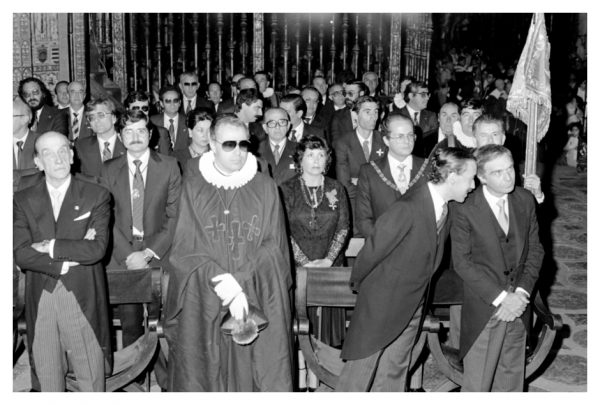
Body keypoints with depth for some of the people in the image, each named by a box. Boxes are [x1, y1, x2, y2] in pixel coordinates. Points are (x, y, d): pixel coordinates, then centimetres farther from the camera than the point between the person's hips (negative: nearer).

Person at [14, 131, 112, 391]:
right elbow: (21, 255, -7)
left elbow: (98, 248, -13)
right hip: (40, 300, 2)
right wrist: (72, 253, -14)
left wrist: (51, 247, -12)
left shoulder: (96, 196, -1)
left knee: (91, 380, 7)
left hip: (83, 300, -2)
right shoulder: (23, 200, 5)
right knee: (47, 380, 13)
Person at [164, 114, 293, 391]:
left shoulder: (265, 187, 4)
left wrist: (239, 280, -15)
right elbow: (185, 249, -4)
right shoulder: (192, 188, 2)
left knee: (254, 373, 3)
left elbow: (274, 245, -1)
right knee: (205, 374, 5)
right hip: (202, 305, 0)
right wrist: (227, 287, -14)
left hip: (259, 302, 0)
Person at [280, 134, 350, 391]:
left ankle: (316, 380, 9)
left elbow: (343, 227, 4)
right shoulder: (287, 190, 1)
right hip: (297, 266, -1)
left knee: (323, 323, 1)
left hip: (329, 266, 2)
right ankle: (300, 382, 7)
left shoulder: (336, 189, 7)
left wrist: (328, 259, -9)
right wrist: (305, 262, -13)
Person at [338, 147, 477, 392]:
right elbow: (373, 249, -17)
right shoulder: (407, 209, -26)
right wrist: (357, 282, -3)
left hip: (413, 305, 7)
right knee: (362, 367, 6)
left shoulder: (447, 208, 0)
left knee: (395, 371, 16)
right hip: (381, 302, -7)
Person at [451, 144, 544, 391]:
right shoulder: (464, 209, -14)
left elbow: (535, 250, 5)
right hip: (483, 310, -4)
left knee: (512, 375, 16)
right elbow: (462, 262, -12)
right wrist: (500, 297, -16)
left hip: (518, 306, 4)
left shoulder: (525, 200, 0)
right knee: (477, 381, 7)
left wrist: (522, 292, -8)